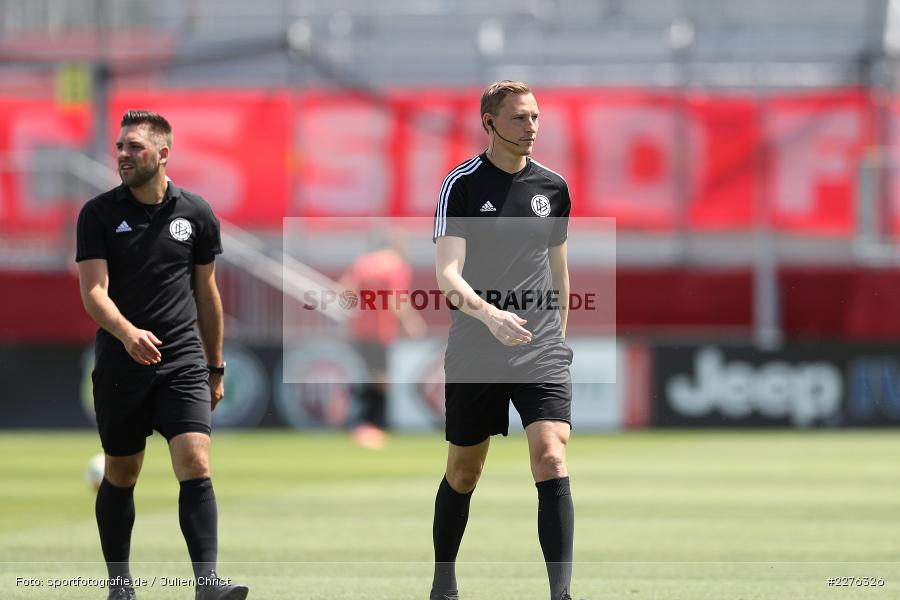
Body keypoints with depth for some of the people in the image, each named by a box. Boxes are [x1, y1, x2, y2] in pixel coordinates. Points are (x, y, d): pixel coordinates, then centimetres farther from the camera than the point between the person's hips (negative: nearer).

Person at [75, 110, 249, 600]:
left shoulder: (196, 215, 4)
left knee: (195, 465, -15)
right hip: (119, 366, 0)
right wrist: (127, 333, -30)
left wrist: (215, 367, 18)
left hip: (182, 362, 0)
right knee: (120, 476, 9)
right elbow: (93, 292, -11)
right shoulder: (99, 214, -2)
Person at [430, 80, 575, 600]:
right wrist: (490, 315, -33)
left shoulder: (553, 187, 7)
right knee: (464, 473, 10)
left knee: (552, 461, -15)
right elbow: (447, 273, -16)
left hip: (542, 349, 2)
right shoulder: (462, 184, -6)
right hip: (475, 351, -2)